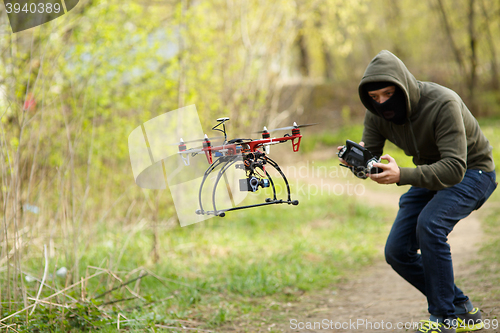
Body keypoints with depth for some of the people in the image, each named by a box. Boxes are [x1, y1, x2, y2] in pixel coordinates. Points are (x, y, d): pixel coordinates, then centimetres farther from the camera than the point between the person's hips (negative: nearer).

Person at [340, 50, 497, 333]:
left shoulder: (443, 104, -32)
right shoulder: (377, 113, -13)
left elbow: (454, 168, -39)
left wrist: (401, 176, -50)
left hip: (472, 172, -7)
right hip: (431, 173, 7)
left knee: (429, 225, -32)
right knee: (397, 252, -3)